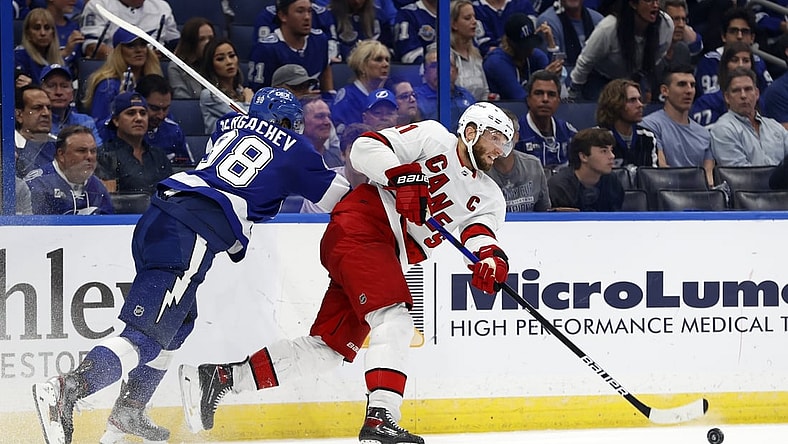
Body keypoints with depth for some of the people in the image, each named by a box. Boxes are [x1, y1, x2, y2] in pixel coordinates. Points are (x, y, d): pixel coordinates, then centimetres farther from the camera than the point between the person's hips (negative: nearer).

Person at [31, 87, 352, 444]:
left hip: (157, 215, 7)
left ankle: (128, 413, 23)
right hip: (194, 235, -7)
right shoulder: (294, 149, 12)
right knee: (146, 335, -14)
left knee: (179, 322, 25)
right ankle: (66, 390, -33)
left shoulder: (232, 124, 25)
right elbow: (336, 197, 22)